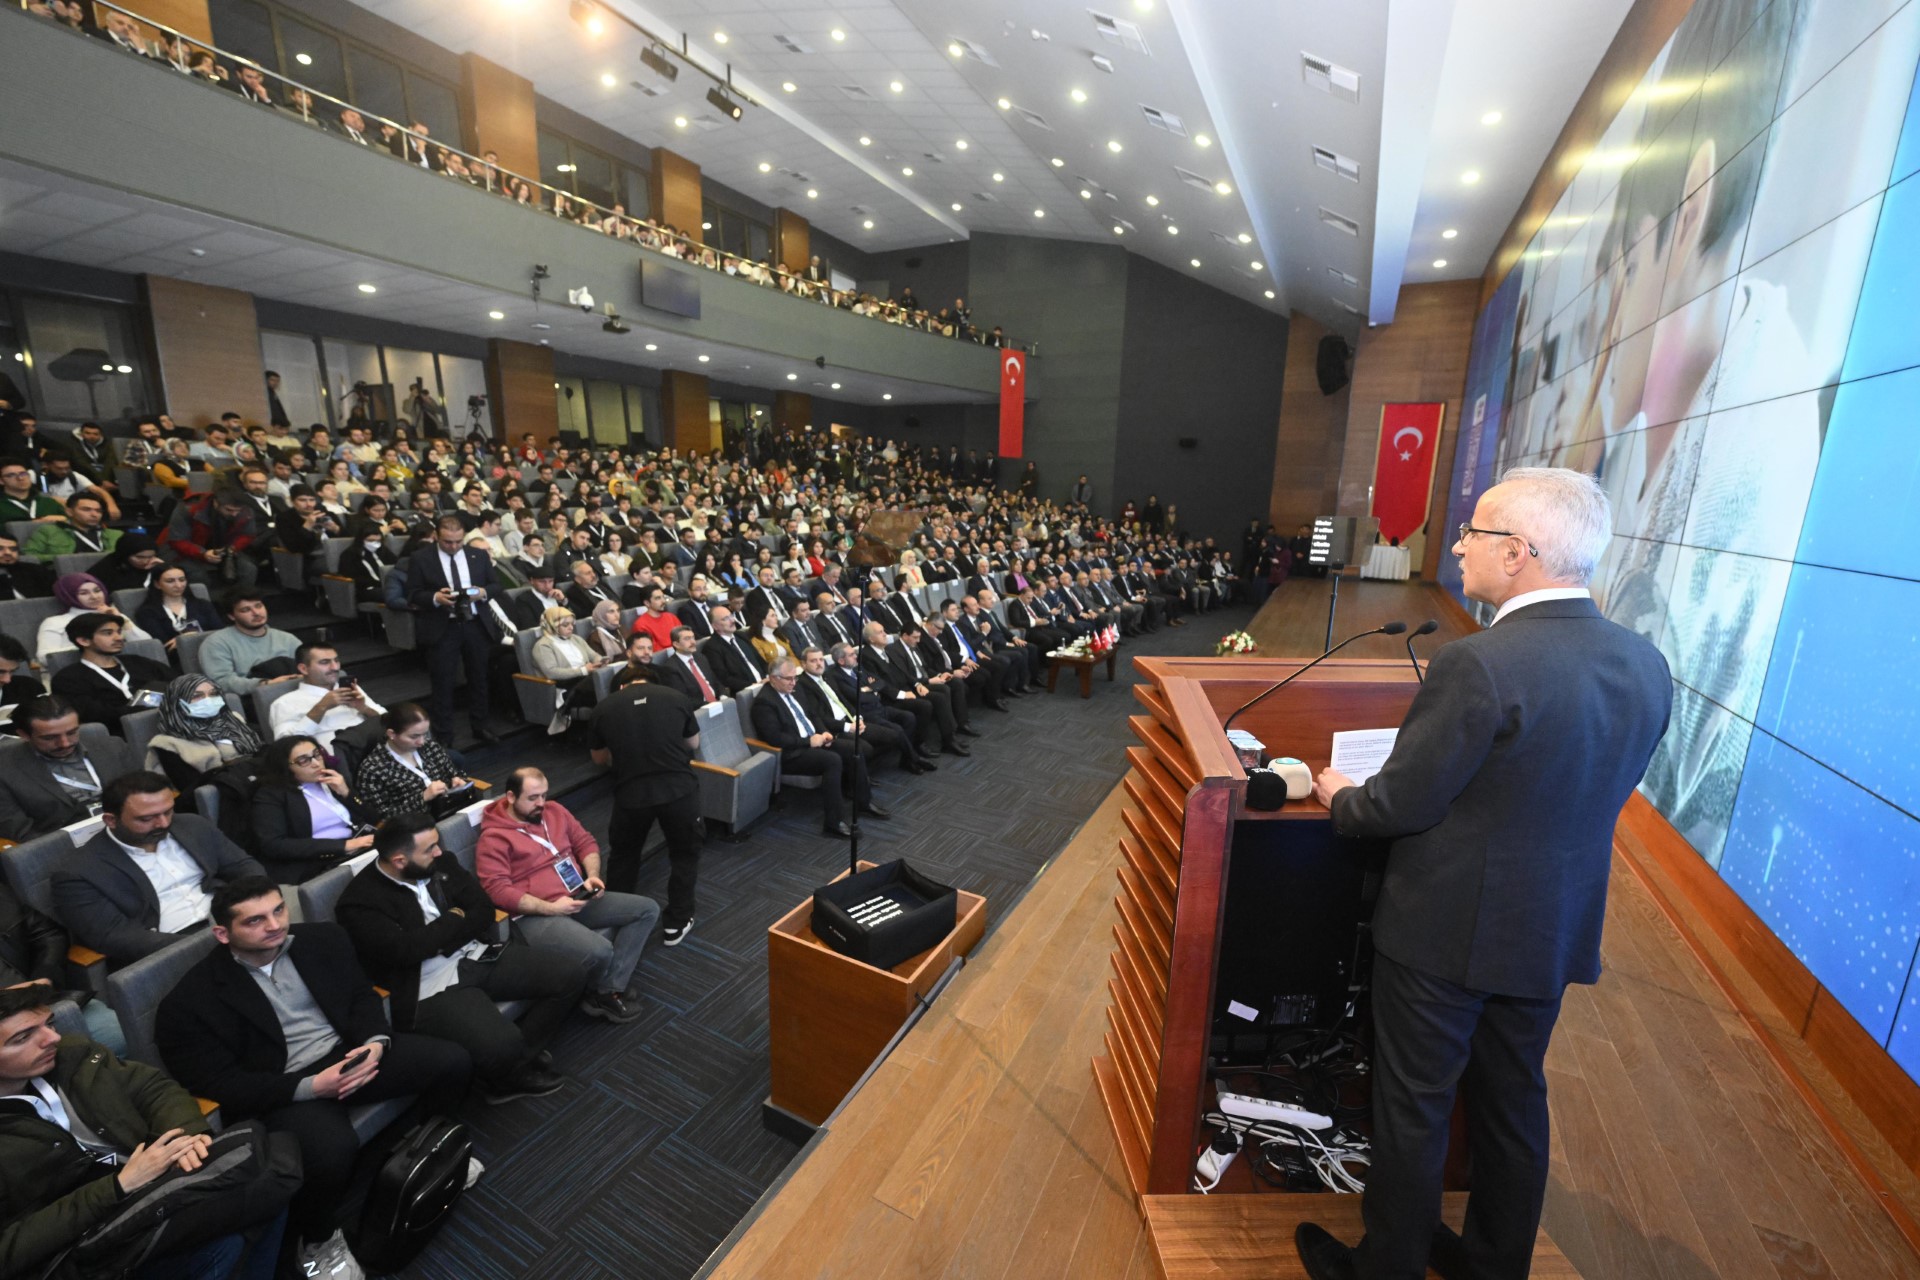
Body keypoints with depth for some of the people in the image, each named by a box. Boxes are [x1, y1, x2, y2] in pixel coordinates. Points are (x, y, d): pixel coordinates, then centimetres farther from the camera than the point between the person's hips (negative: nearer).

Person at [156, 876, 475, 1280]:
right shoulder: (192, 1000, -11)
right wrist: (311, 1086, -23)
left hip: (350, 1052, 5)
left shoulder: (323, 939, 2)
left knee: (453, 1062, -12)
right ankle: (316, 1239, 2)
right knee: (332, 1148, -34)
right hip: (281, 1089, -4)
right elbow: (221, 1082, -11)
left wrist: (376, 1043, -12)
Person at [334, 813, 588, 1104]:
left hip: (479, 956, 7)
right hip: (433, 986, -6)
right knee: (502, 1044, -30)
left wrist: (439, 943, -11)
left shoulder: (442, 865, 6)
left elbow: (484, 910, 4)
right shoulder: (359, 903, -11)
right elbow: (405, 950, -22)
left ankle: (516, 1062, 6)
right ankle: (511, 1076, 8)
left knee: (571, 971, -7)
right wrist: (455, 918, -8)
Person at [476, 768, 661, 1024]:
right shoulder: (493, 838, -9)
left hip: (578, 899, 8)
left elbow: (586, 843, 16)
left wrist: (592, 876, -4)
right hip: (536, 916, -8)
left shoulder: (554, 810, 10)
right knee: (600, 951, -32)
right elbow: (498, 891, -17)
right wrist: (551, 908, -22)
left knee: (648, 909, -4)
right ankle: (601, 992, 5)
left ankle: (608, 991, -10)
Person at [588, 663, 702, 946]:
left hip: (630, 793, 1)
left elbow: (599, 758, 22)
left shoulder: (604, 707, 7)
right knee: (684, 854, 21)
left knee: (623, 855, 27)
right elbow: (693, 743, 20)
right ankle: (676, 923, 27)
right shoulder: (677, 698, 5)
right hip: (679, 788, -1)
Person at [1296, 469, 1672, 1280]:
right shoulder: (1646, 664, -4)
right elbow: (1588, 795, 7)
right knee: (1515, 1104, 25)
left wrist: (1337, 796, -1)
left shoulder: (1479, 665, -28)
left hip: (1445, 933, -6)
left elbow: (1398, 805, -22)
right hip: (1554, 935, 7)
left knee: (1413, 1111, 14)